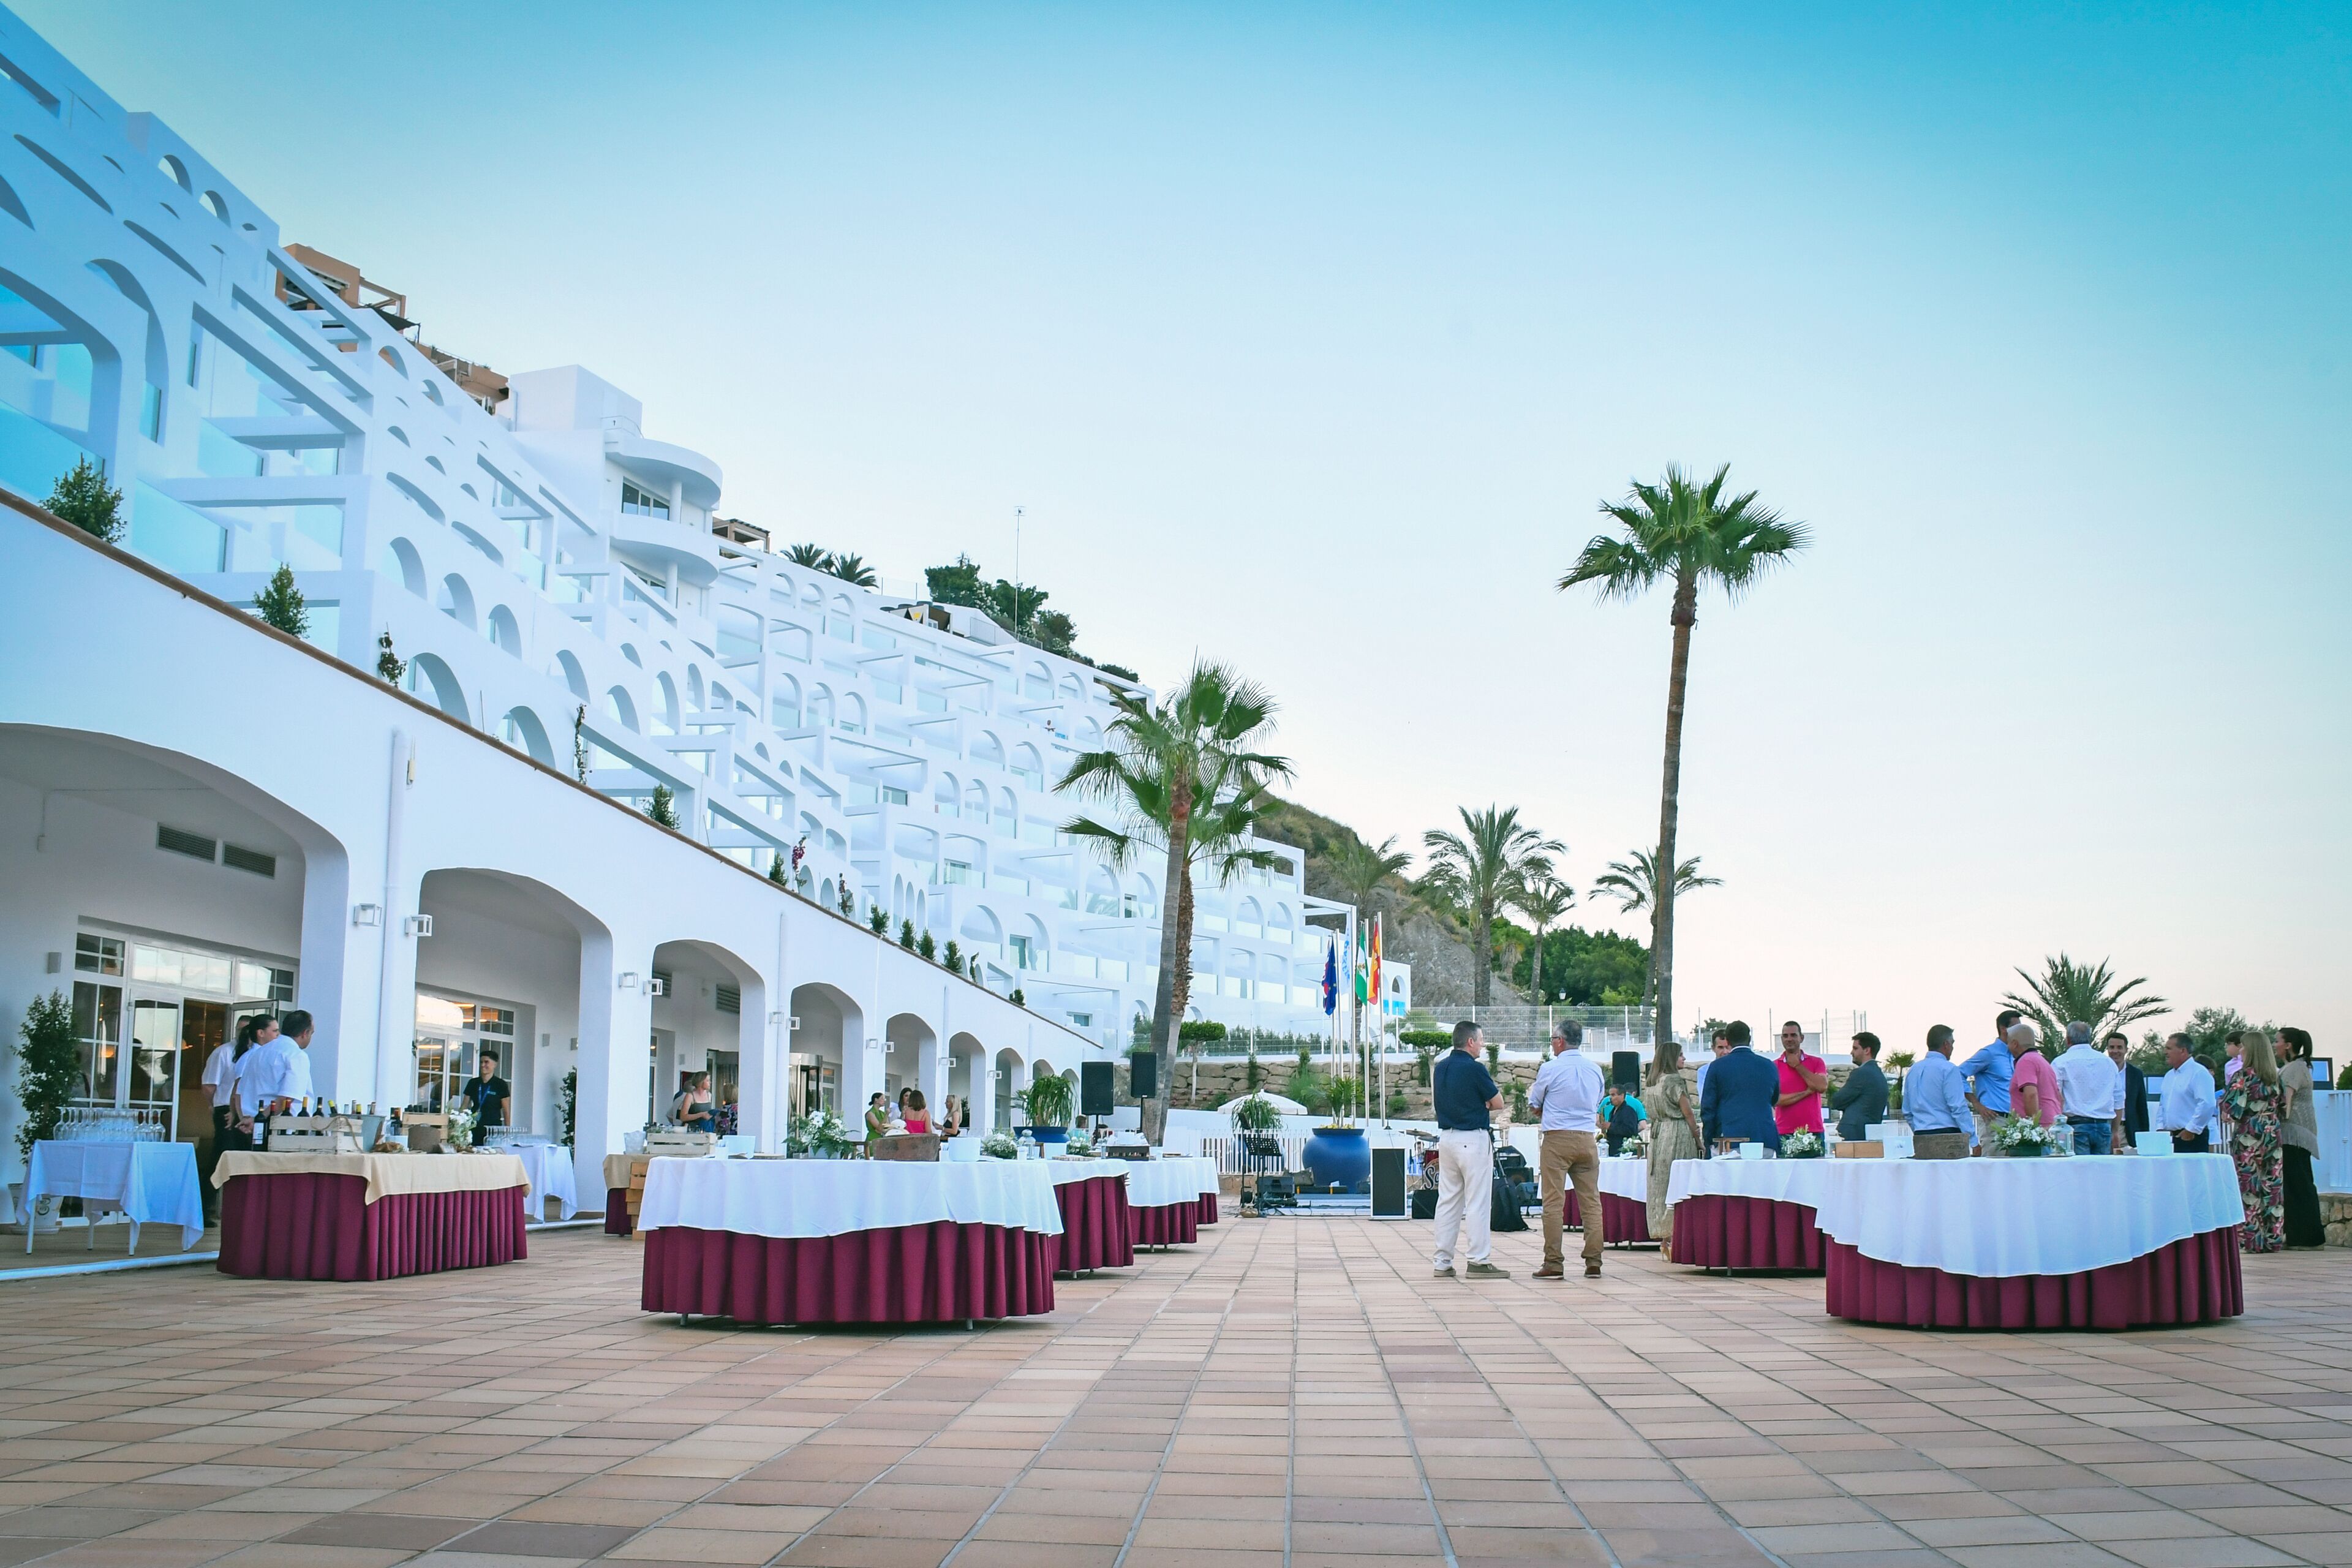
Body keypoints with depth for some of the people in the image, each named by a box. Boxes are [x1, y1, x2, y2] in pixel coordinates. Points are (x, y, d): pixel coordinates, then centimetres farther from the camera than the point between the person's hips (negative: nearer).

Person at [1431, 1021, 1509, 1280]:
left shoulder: (1441, 1067, 9)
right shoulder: (1474, 1068, -14)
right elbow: (1498, 1103, -6)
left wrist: (1476, 1105, 4)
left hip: (1446, 1137, 8)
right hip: (1473, 1139, -7)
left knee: (1447, 1200, 10)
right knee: (1478, 1201, -3)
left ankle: (1443, 1262, 12)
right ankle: (1478, 1261, -3)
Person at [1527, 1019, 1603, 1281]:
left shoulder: (1550, 1069, -5)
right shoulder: (1595, 1068, 9)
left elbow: (1535, 1107, 6)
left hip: (1557, 1139, -4)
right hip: (1587, 1139, 4)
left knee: (1553, 1203, -2)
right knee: (1591, 1201, 5)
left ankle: (1554, 1263, -5)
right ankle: (1594, 1263, 4)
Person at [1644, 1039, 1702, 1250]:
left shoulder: (1654, 1081, 14)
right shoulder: (1675, 1080, -10)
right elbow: (1688, 1113, -8)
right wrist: (1698, 1141, -1)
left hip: (1657, 1134, 8)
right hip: (1677, 1135, -8)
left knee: (1660, 1185, 7)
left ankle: (1663, 1239, 10)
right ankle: (1673, 1237, -9)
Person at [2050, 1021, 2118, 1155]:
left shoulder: (2061, 1063, 0)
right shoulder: (2108, 1062, 14)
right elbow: (2119, 1101, 17)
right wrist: (2115, 1132, 23)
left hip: (2076, 1125, -4)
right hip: (2104, 1126, 4)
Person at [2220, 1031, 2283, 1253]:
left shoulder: (2243, 1076, -11)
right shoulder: (2275, 1077, 8)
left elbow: (2231, 1109, -11)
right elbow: (2281, 1107, 14)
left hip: (2248, 1136, -6)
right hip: (2272, 1134, 6)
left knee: (2248, 1187, -2)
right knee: (2273, 1186, 7)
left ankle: (2250, 1239, -1)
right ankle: (2274, 1238, 10)